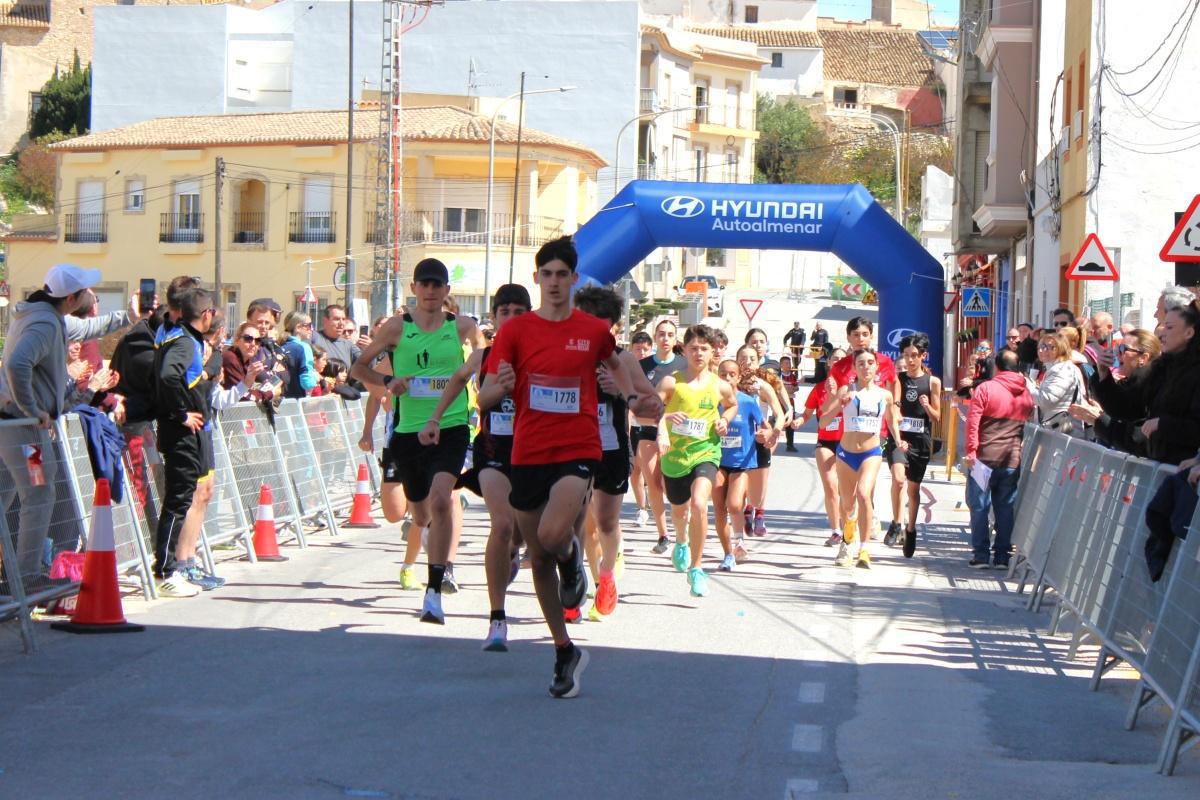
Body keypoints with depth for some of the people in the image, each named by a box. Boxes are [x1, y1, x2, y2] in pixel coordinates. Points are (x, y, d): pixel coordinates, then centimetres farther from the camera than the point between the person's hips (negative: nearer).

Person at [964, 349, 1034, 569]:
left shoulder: (986, 388, -5)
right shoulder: (1027, 394, 8)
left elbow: (973, 421, -11)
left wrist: (971, 450, -9)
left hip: (985, 457, -3)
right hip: (1013, 459, 3)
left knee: (979, 506, 3)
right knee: (1006, 509, 8)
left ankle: (980, 555, 0)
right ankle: (1002, 556, 7)